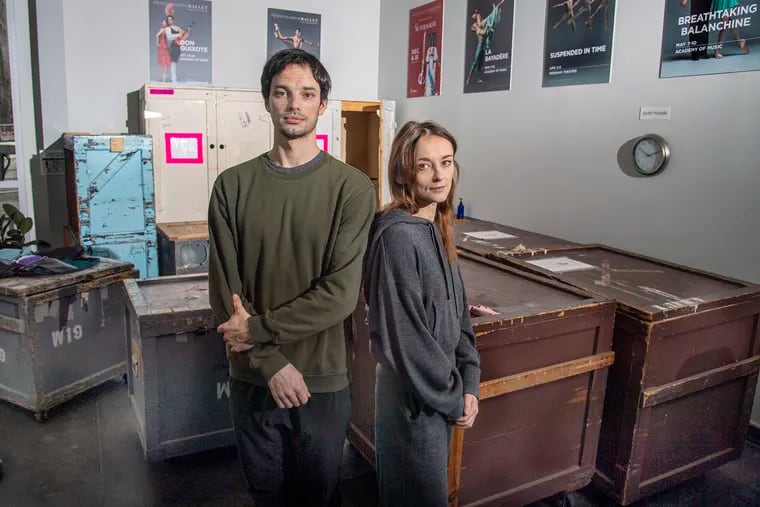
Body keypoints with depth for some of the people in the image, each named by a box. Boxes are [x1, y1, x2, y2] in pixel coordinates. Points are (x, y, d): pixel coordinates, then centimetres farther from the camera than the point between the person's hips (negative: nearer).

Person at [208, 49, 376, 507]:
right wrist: (273, 363, -13)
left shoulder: (351, 187, -10)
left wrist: (258, 329, -14)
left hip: (324, 380, -2)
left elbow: (341, 294, -17)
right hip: (253, 377, 3)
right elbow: (225, 289, -6)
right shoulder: (233, 185, -2)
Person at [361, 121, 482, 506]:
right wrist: (453, 398, -13)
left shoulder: (437, 228, 3)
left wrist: (468, 383, 0)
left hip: (441, 390, 8)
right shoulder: (397, 235, -23)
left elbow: (457, 311, 7)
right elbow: (403, 336, -23)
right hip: (413, 395, -8)